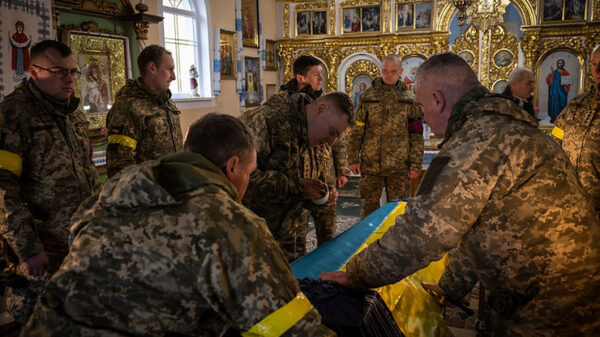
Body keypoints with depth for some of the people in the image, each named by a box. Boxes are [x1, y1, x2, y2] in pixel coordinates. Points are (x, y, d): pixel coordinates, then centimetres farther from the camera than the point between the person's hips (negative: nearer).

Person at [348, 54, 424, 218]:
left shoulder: (409, 99, 3)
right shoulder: (367, 96, 4)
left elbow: (416, 135, 4)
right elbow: (356, 130, 6)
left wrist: (415, 165, 0)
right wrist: (353, 159, 2)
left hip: (399, 166, 0)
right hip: (370, 164, 0)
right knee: (369, 207, 10)